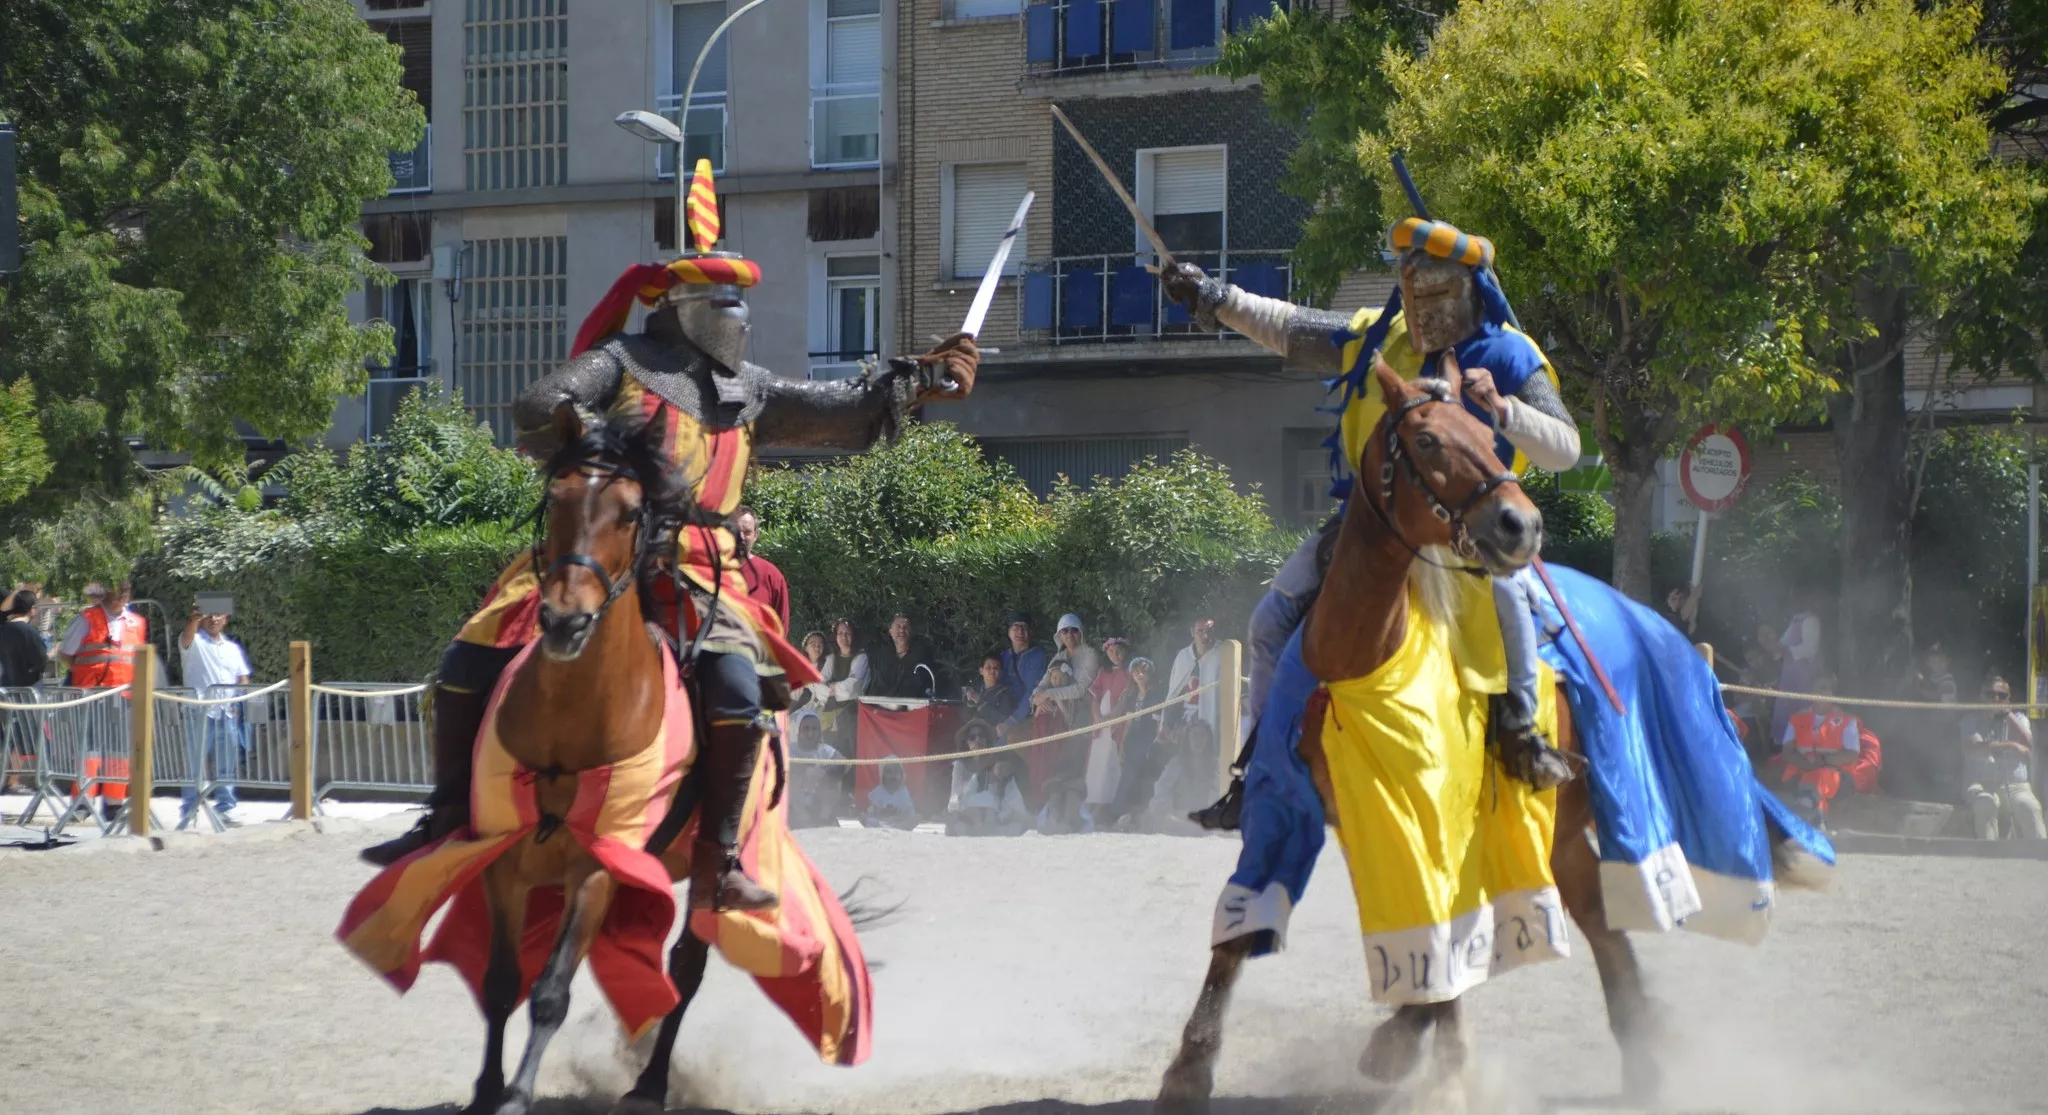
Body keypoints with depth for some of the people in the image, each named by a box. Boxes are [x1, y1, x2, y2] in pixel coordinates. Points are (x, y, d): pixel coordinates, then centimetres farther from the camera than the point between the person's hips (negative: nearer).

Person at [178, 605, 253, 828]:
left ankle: (225, 809, 10)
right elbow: (187, 636, -20)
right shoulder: (195, 642, 3)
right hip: (200, 711, -4)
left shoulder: (233, 648, 19)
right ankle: (188, 811, -2)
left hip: (228, 712, 4)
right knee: (196, 762, -5)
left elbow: (243, 679, 17)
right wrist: (194, 619, -42)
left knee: (227, 765, 5)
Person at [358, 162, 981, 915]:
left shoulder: (748, 392, 19)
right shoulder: (620, 363, 7)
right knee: (470, 663, -10)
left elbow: (845, 415, 20)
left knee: (738, 687, -25)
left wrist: (919, 381, 11)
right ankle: (451, 818, 8)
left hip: (695, 574, 2)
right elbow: (539, 407, -7)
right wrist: (590, 432, -25)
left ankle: (718, 862, -17)